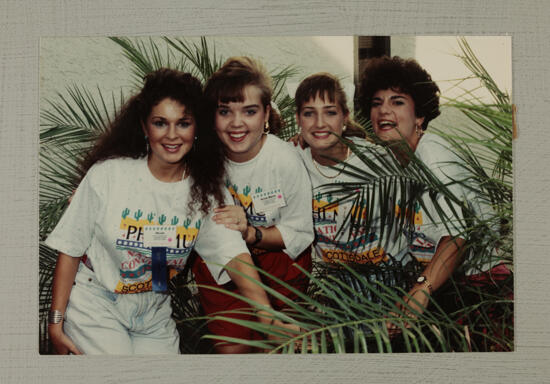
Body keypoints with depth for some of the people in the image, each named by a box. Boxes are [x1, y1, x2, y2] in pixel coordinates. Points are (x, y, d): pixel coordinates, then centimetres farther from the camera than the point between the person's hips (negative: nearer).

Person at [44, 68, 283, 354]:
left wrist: (272, 323, -30)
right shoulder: (108, 175, -15)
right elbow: (69, 250, -9)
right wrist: (55, 322, -9)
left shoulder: (206, 190, -7)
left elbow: (235, 258, -18)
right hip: (94, 305, -3)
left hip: (154, 314, 3)